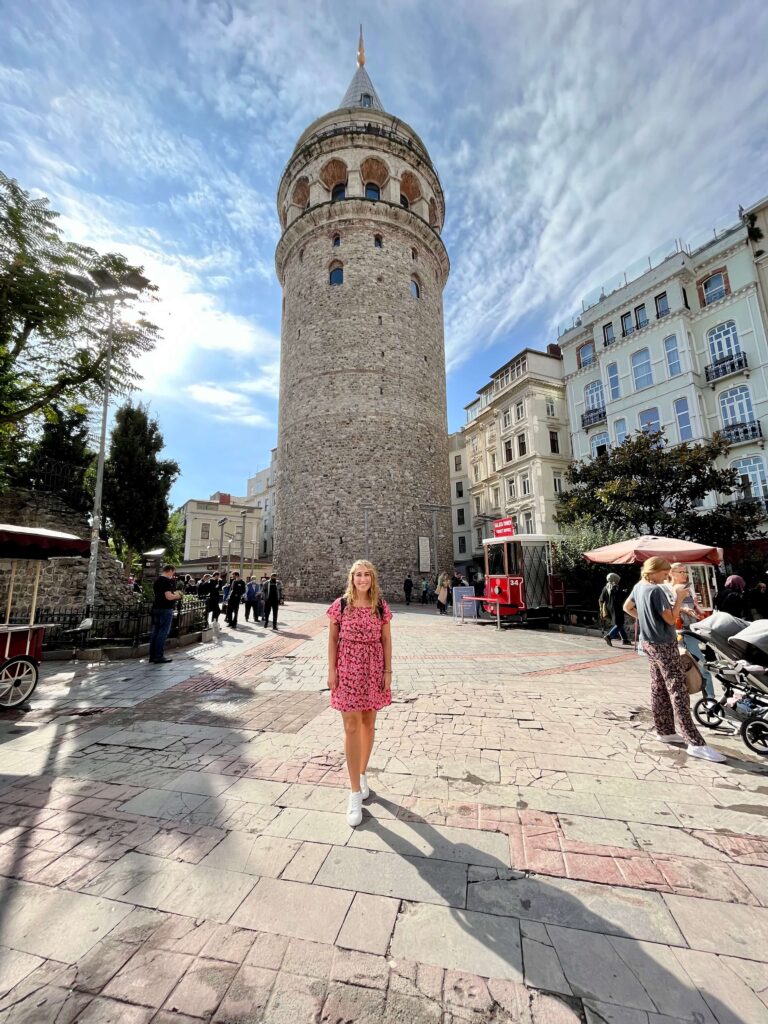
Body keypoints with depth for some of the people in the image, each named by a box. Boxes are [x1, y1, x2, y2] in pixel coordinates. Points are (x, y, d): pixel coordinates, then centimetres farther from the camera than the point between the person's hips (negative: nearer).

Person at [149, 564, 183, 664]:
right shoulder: (167, 581, -15)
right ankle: (159, 657, 0)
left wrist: (175, 593, 15)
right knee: (163, 633, -3)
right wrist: (178, 596, -4)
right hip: (165, 609, -9)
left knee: (155, 632, 12)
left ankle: (152, 656, 16)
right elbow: (169, 597, -22)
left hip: (156, 608, 9)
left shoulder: (157, 580, 15)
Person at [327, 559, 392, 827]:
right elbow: (333, 638, -1)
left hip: (373, 670, 2)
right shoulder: (340, 605, -6)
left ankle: (362, 774, 38)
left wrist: (388, 671, 1)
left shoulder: (381, 606, -2)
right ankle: (355, 792, 12)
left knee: (368, 723, 15)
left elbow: (386, 639, 3)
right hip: (347, 669, -2)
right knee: (351, 728, 1)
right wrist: (332, 670, -4)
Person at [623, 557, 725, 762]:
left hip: (649, 643, 9)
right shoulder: (656, 590, -21)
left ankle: (665, 731, 23)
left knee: (659, 689, 14)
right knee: (678, 691, -7)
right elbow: (670, 619, -17)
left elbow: (627, 607, 20)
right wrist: (679, 598, -11)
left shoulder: (639, 587, 7)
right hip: (664, 645, -9)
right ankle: (695, 743, -4)